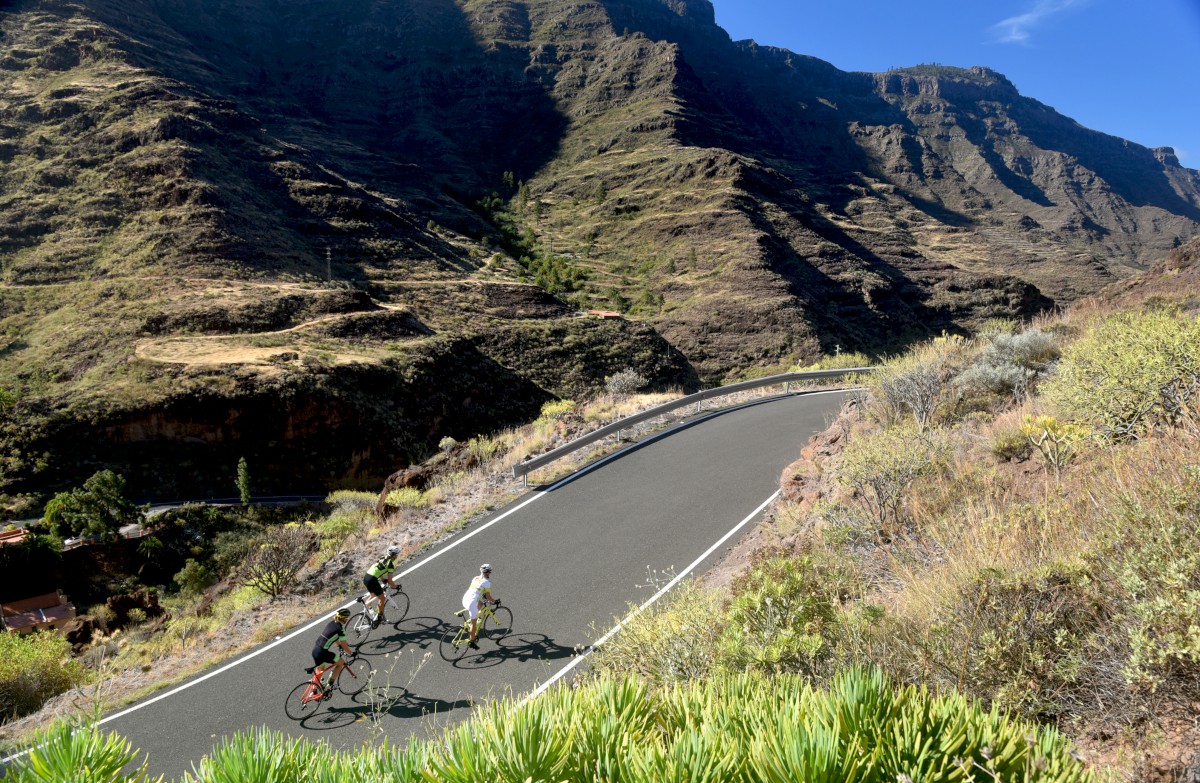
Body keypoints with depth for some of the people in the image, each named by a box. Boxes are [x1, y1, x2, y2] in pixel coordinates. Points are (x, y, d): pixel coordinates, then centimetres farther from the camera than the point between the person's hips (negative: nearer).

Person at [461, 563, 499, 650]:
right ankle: (471, 642, 16)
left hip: (465, 600, 7)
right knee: (474, 623, 7)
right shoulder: (487, 582, -6)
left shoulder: (475, 578, 16)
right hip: (472, 603, -7)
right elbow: (488, 596, -7)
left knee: (480, 603, 31)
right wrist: (495, 601, 10)